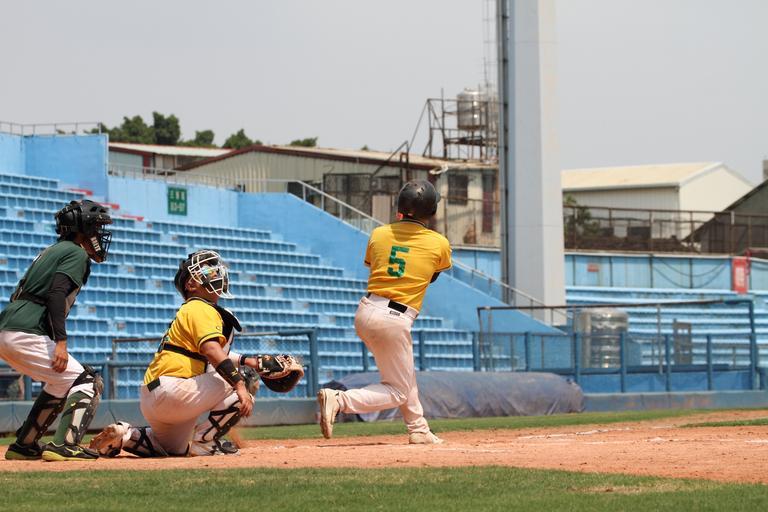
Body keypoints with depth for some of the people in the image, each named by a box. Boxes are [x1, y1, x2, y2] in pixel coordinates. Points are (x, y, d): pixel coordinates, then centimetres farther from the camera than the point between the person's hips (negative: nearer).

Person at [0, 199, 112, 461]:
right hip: (27, 334, -9)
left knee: (60, 384, 25)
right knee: (87, 382, -6)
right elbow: (57, 293, -17)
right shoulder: (77, 254, -2)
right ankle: (64, 445, -20)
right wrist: (61, 341, -24)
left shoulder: (51, 251, 26)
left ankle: (24, 445, 23)